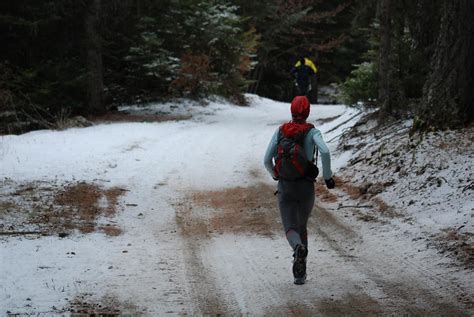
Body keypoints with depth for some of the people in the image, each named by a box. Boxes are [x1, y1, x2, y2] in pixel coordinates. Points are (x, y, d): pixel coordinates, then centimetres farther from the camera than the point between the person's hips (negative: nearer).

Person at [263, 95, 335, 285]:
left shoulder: (280, 132, 3)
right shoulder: (312, 132, -3)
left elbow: (267, 160, 1)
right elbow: (324, 151, -23)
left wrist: (275, 175, 22)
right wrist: (327, 176, -10)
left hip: (285, 186, 0)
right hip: (306, 186, 0)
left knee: (290, 229, -5)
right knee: (302, 226, 20)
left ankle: (299, 248, -42)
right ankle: (300, 272, 18)